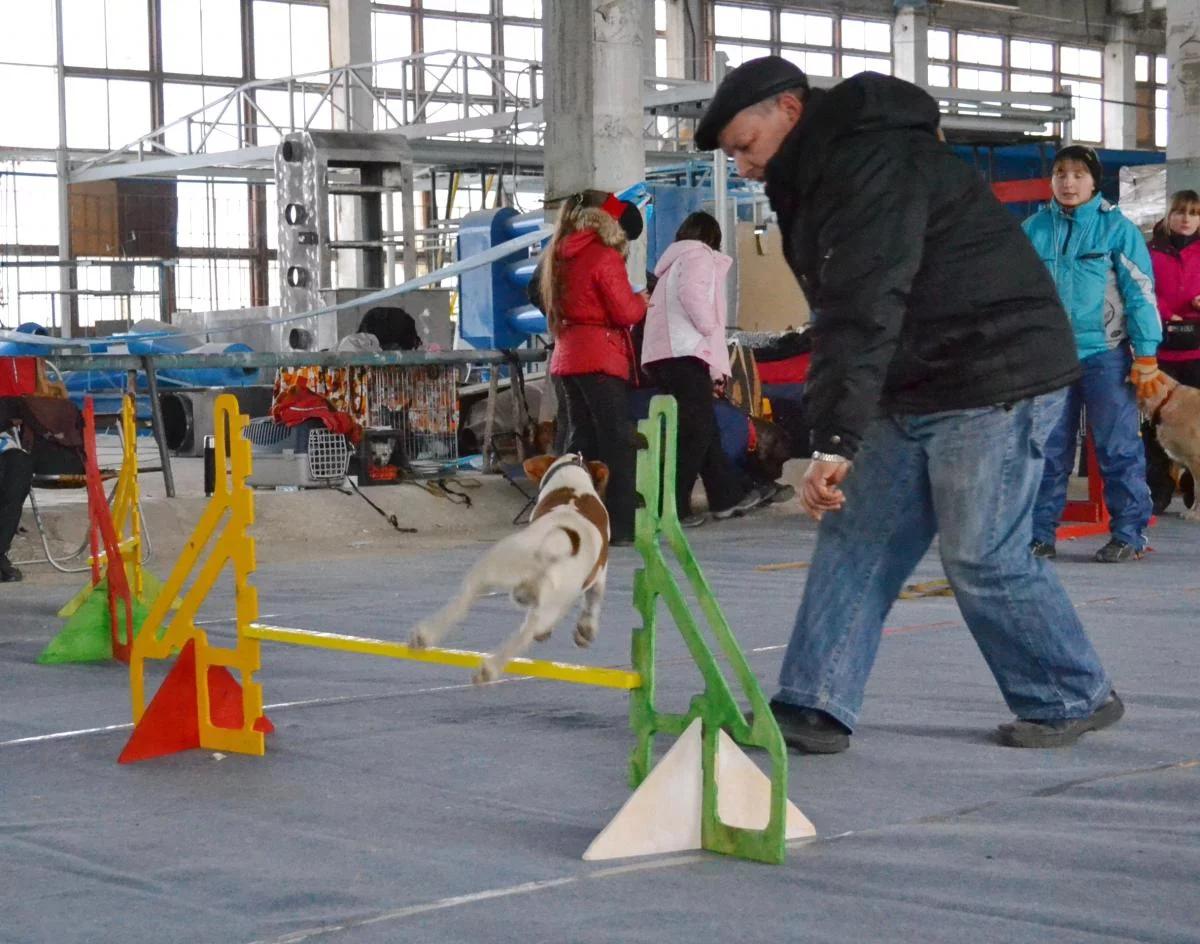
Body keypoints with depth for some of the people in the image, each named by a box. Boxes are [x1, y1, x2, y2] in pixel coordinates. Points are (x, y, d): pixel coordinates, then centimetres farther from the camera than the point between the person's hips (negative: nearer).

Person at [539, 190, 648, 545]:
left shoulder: (558, 256, 11)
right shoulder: (604, 256, -12)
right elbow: (626, 313, -14)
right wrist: (642, 300, 7)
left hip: (567, 359, 8)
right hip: (601, 359, -7)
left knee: (580, 441, 11)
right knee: (617, 442, -4)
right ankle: (619, 527, -5)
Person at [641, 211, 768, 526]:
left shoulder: (673, 260, 28)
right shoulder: (699, 255, 0)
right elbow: (692, 292, -21)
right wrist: (708, 326, -8)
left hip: (660, 353, 10)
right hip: (684, 353, -10)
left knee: (704, 428, 15)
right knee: (695, 431, -8)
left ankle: (727, 496, 21)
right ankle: (673, 508, -12)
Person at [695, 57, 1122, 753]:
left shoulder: (874, 163, -19)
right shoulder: (820, 176, 14)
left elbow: (864, 310, -29)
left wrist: (835, 441, -35)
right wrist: (836, 433, 10)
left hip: (993, 381, -10)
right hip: (910, 394, 10)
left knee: (982, 558, -5)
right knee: (852, 538, 4)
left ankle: (1077, 699, 13)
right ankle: (815, 710, 4)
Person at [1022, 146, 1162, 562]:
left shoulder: (1117, 228, -2)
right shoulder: (1034, 230, 7)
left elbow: (1140, 291, -2)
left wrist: (1146, 354, -6)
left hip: (1105, 354, -3)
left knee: (1118, 447, -2)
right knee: (1047, 449, 7)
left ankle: (1129, 533, 6)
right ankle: (1039, 532, 14)